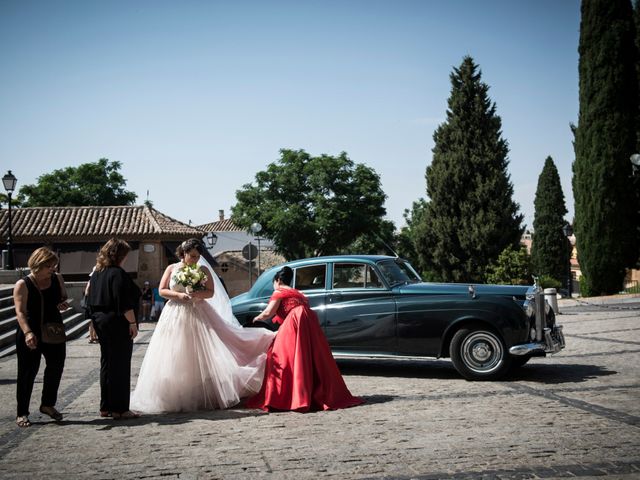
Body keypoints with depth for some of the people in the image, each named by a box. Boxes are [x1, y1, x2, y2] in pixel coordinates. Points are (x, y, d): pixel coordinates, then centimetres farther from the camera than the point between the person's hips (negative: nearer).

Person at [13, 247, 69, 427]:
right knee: (27, 372, 2)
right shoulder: (23, 285, -9)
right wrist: (27, 333, -32)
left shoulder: (57, 279, 5)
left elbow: (64, 298, 21)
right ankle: (22, 413, 14)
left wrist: (64, 304, -4)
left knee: (56, 365, 3)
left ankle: (48, 404, 23)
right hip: (30, 335, -4)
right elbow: (20, 312, -18)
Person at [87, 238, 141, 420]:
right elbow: (124, 303, -21)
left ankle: (106, 407, 21)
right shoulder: (118, 274, -16)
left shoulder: (96, 274, 10)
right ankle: (119, 409, 2)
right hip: (117, 324, -9)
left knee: (106, 363, 15)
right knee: (121, 365, -1)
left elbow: (91, 300, 16)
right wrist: (132, 323, -17)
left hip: (101, 323, 9)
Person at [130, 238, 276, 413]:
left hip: (198, 316, 0)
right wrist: (179, 295, -12)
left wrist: (197, 294, -16)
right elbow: (162, 290, 3)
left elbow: (211, 292, 3)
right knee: (174, 357, -1)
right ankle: (173, 396, 5)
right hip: (175, 316, 0)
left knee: (202, 356, -4)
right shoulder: (171, 269, 6)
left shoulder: (203, 270, 6)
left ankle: (205, 396, 0)